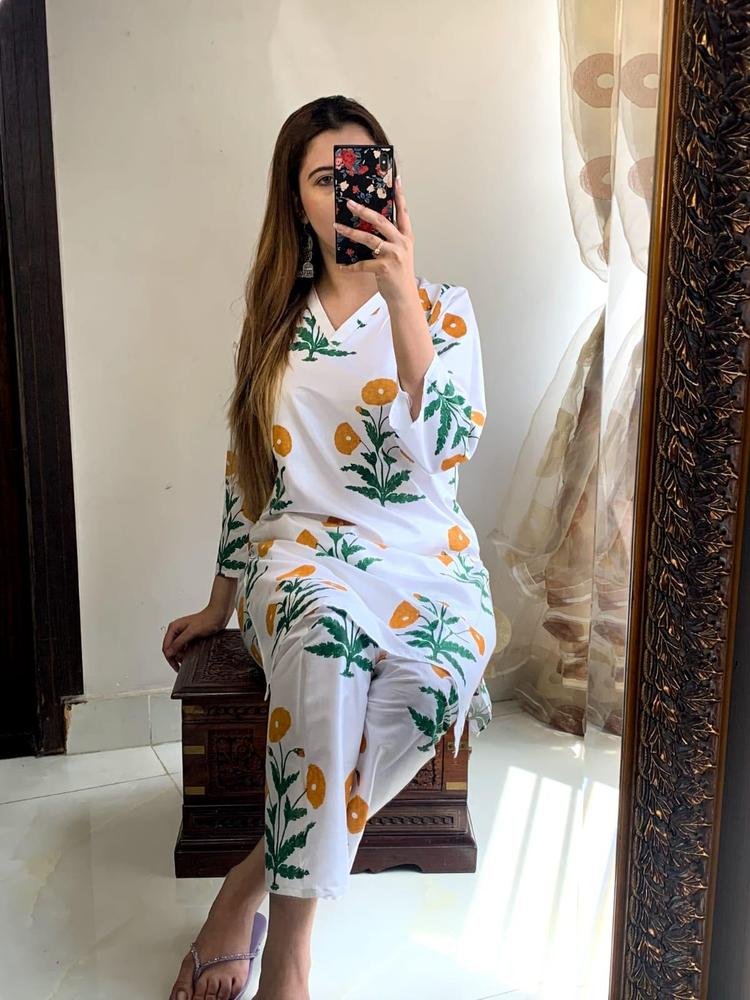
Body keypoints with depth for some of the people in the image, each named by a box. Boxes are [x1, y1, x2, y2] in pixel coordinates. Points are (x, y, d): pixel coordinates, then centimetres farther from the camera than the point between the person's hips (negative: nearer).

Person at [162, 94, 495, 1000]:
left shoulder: (442, 306, 5)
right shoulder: (275, 317, 12)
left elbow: (442, 449, -13)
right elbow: (245, 470, 16)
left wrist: (401, 295, -19)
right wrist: (221, 602, 18)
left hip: (424, 560, 0)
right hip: (302, 552, 1)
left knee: (431, 677, -34)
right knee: (324, 628, -37)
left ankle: (254, 879, -13)